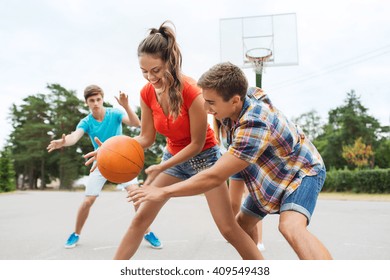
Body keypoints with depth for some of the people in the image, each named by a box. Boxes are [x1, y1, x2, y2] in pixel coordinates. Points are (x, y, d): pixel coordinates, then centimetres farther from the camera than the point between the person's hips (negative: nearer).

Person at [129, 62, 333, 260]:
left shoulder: (254, 127, -40)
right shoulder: (243, 94, -17)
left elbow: (214, 178, -38)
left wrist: (164, 192, -32)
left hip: (302, 171, -9)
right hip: (271, 175, 9)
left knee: (291, 227, -36)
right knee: (241, 223, 15)